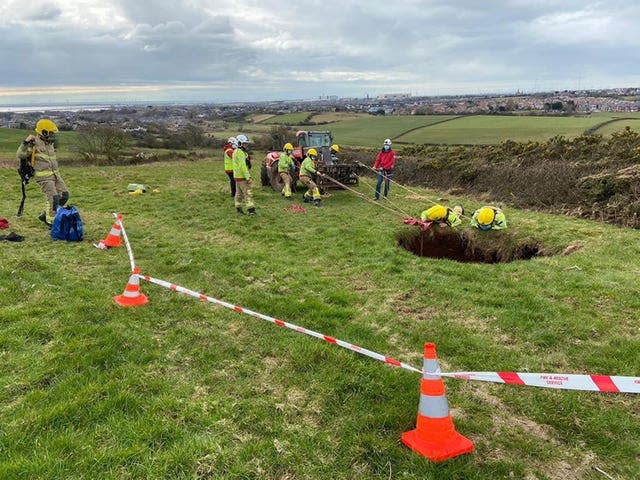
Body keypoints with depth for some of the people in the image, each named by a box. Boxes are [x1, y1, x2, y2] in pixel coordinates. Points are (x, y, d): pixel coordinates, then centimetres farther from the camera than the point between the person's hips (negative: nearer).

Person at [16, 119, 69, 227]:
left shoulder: (50, 143, 12)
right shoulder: (34, 143, -12)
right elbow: (20, 155, -19)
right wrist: (26, 142, -28)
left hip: (55, 174, 8)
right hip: (43, 176, -8)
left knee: (64, 195, 6)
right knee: (53, 198, -13)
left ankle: (45, 215, 19)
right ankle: (51, 222, 0)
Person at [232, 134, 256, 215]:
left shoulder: (236, 151, 15)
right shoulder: (240, 152, -17)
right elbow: (242, 166, -24)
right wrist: (248, 177, -24)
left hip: (237, 176, 10)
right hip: (242, 177, -10)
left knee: (239, 193, 16)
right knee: (248, 193, -12)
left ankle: (238, 208, 23)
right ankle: (251, 209, -15)